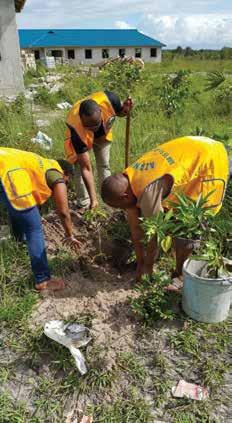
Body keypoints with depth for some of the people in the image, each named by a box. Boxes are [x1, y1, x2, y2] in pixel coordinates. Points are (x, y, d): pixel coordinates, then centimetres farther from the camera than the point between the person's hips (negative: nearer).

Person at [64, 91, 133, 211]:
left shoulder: (109, 99, -42)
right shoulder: (77, 128, -46)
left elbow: (118, 111, -12)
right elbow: (86, 168, -41)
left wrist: (124, 109, -37)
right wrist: (93, 199, -43)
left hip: (103, 133, 3)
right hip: (80, 137, -3)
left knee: (104, 165, 7)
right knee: (80, 168, -12)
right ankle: (84, 205, 2)